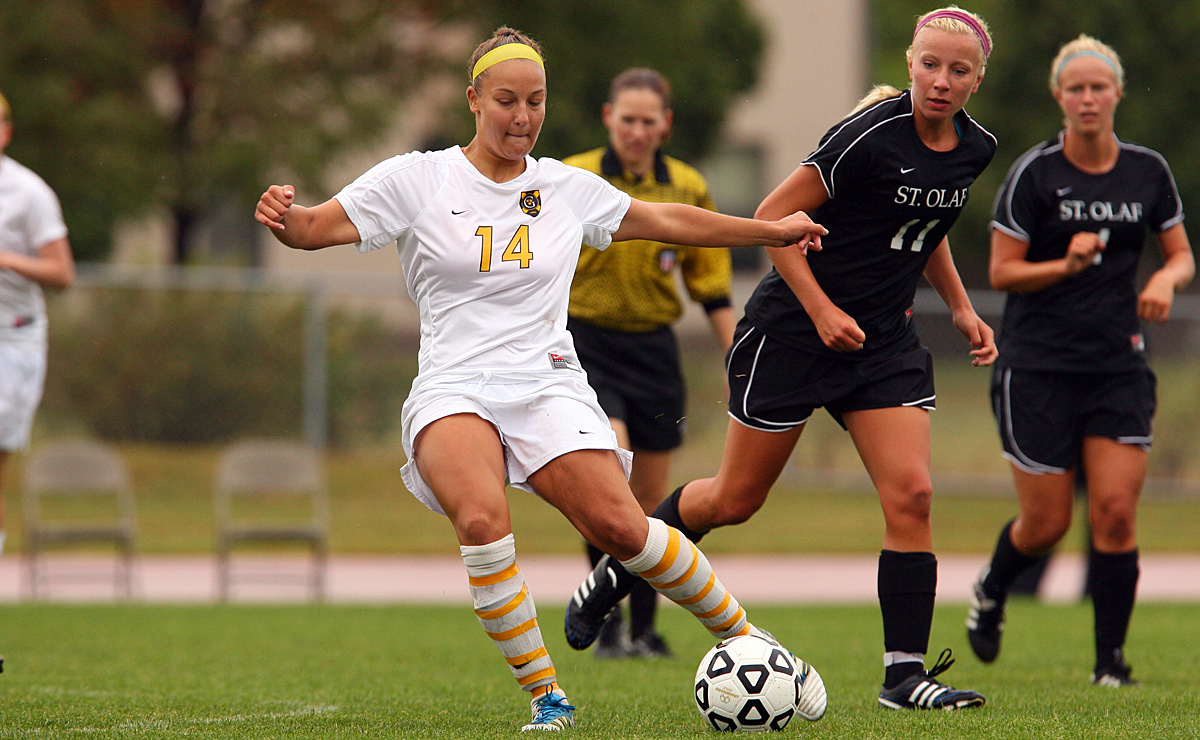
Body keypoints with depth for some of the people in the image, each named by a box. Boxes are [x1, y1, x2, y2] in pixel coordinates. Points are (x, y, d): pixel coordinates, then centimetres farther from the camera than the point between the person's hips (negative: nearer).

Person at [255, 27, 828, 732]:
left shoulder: (569, 188, 11)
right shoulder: (418, 179, 3)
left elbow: (667, 220, 24)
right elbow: (319, 226, -3)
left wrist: (774, 231, 28)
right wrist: (283, 216, -26)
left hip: (547, 384, 2)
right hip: (453, 389, -1)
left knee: (621, 529, -19)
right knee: (483, 520, -31)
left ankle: (743, 635, 3)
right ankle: (547, 698, -19)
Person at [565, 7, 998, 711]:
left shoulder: (976, 149, 2)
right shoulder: (875, 133, -21)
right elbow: (774, 216, -17)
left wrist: (960, 307, 14)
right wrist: (823, 310, -21)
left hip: (885, 337, 6)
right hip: (792, 330, -6)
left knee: (910, 494, -10)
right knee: (735, 500, 5)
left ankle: (905, 673, -5)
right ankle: (619, 570, 30)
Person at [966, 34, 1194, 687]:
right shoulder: (1033, 174, -7)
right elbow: (1001, 271, -6)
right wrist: (1067, 265, -22)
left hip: (1119, 365, 3)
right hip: (1038, 367, -3)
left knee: (1115, 513, -9)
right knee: (1047, 522, 1)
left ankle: (1110, 659, 2)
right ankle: (990, 594, 34)